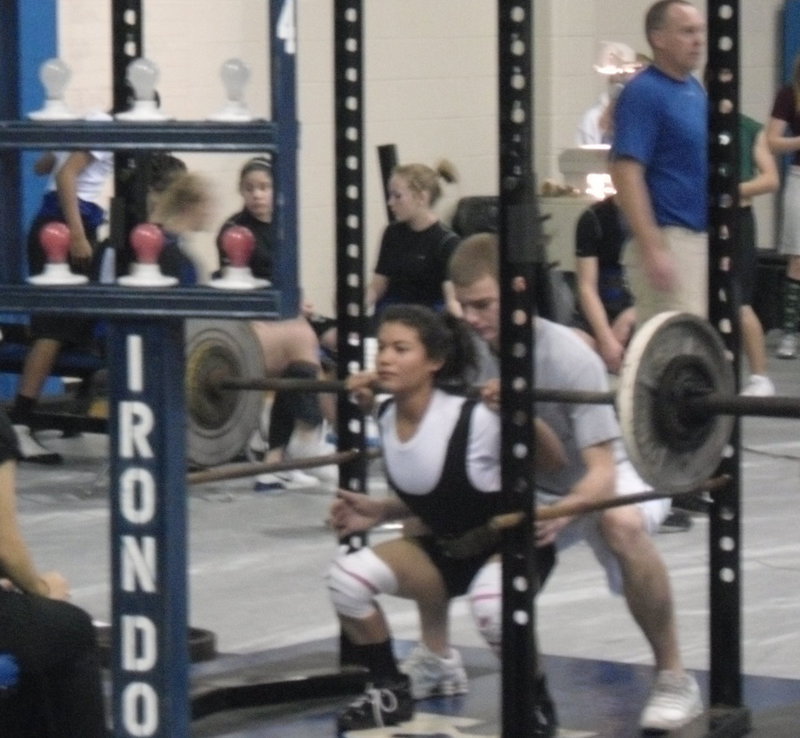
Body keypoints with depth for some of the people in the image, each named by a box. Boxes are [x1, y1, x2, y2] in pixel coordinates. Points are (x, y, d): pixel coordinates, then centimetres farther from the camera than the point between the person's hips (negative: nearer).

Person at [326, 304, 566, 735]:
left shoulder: (474, 419, -27)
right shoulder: (388, 419, -7)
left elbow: (553, 462, -14)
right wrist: (380, 512, -6)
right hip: (445, 545, 6)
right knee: (347, 577, -14)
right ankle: (392, 692, 8)